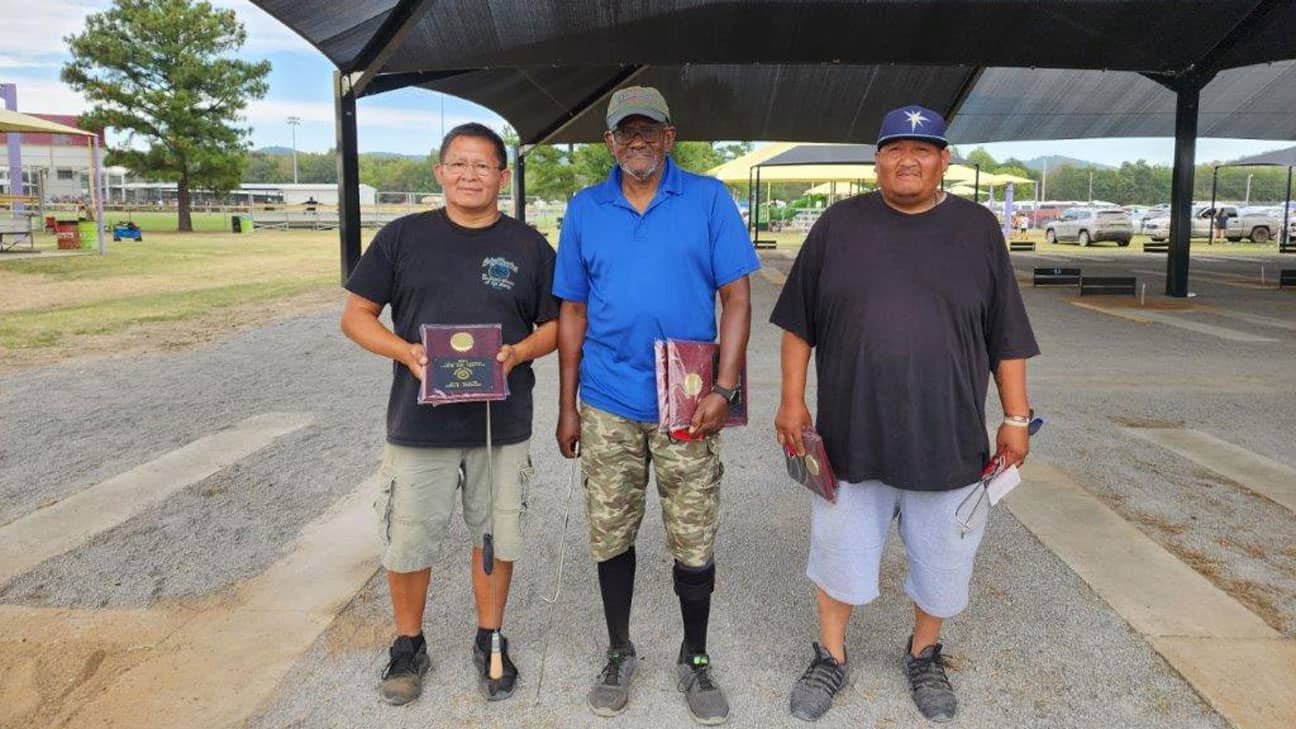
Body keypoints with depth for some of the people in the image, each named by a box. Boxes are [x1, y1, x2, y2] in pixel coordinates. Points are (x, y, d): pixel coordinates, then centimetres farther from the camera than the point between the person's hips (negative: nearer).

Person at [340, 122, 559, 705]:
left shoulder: (528, 246, 3)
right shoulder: (402, 237, 1)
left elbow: (555, 324, 7)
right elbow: (356, 316, 3)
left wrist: (517, 353, -14)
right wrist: (405, 352, -15)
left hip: (502, 424, 1)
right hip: (418, 423, 0)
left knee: (497, 537, 13)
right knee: (408, 542, 9)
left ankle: (491, 641, 35)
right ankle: (408, 645, 33)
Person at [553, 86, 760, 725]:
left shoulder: (708, 200, -1)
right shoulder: (585, 209, 6)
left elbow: (736, 298, -3)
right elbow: (573, 312, 9)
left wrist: (724, 389, -13)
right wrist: (567, 406, 7)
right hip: (608, 405, 2)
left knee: (694, 541, 7)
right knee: (610, 535, 12)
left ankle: (695, 659, 30)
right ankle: (619, 653, 33)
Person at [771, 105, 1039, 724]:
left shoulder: (978, 228, 2)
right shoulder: (840, 224, 1)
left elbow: (1005, 336, 5)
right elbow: (800, 322, 4)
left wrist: (1016, 417, 2)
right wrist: (792, 400, -1)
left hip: (949, 440, 1)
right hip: (850, 436, 0)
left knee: (941, 560, 15)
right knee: (839, 553, 13)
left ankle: (925, 655, 41)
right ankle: (831, 658, 35)